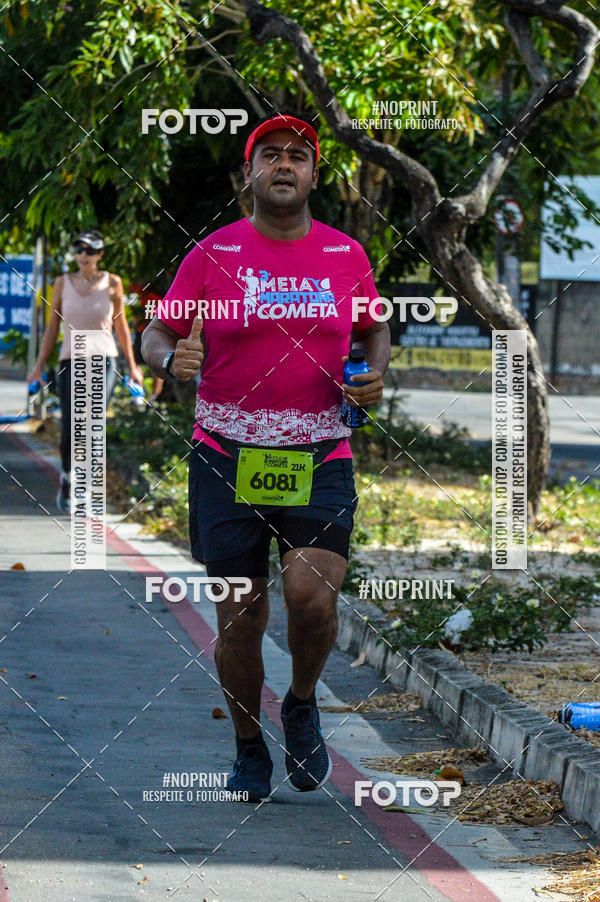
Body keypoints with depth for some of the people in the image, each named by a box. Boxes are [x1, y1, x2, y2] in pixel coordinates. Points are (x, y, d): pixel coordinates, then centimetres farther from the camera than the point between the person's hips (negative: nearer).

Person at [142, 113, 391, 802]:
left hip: (318, 461, 0)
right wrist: (171, 358, -18)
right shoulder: (213, 254, 2)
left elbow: (375, 332, 22)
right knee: (239, 616, 3)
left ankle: (301, 706, 12)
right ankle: (249, 749, 25)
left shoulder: (345, 255, 8)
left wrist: (375, 374, 1)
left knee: (312, 595, -18)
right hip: (227, 460, 0)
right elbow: (156, 334, 5)